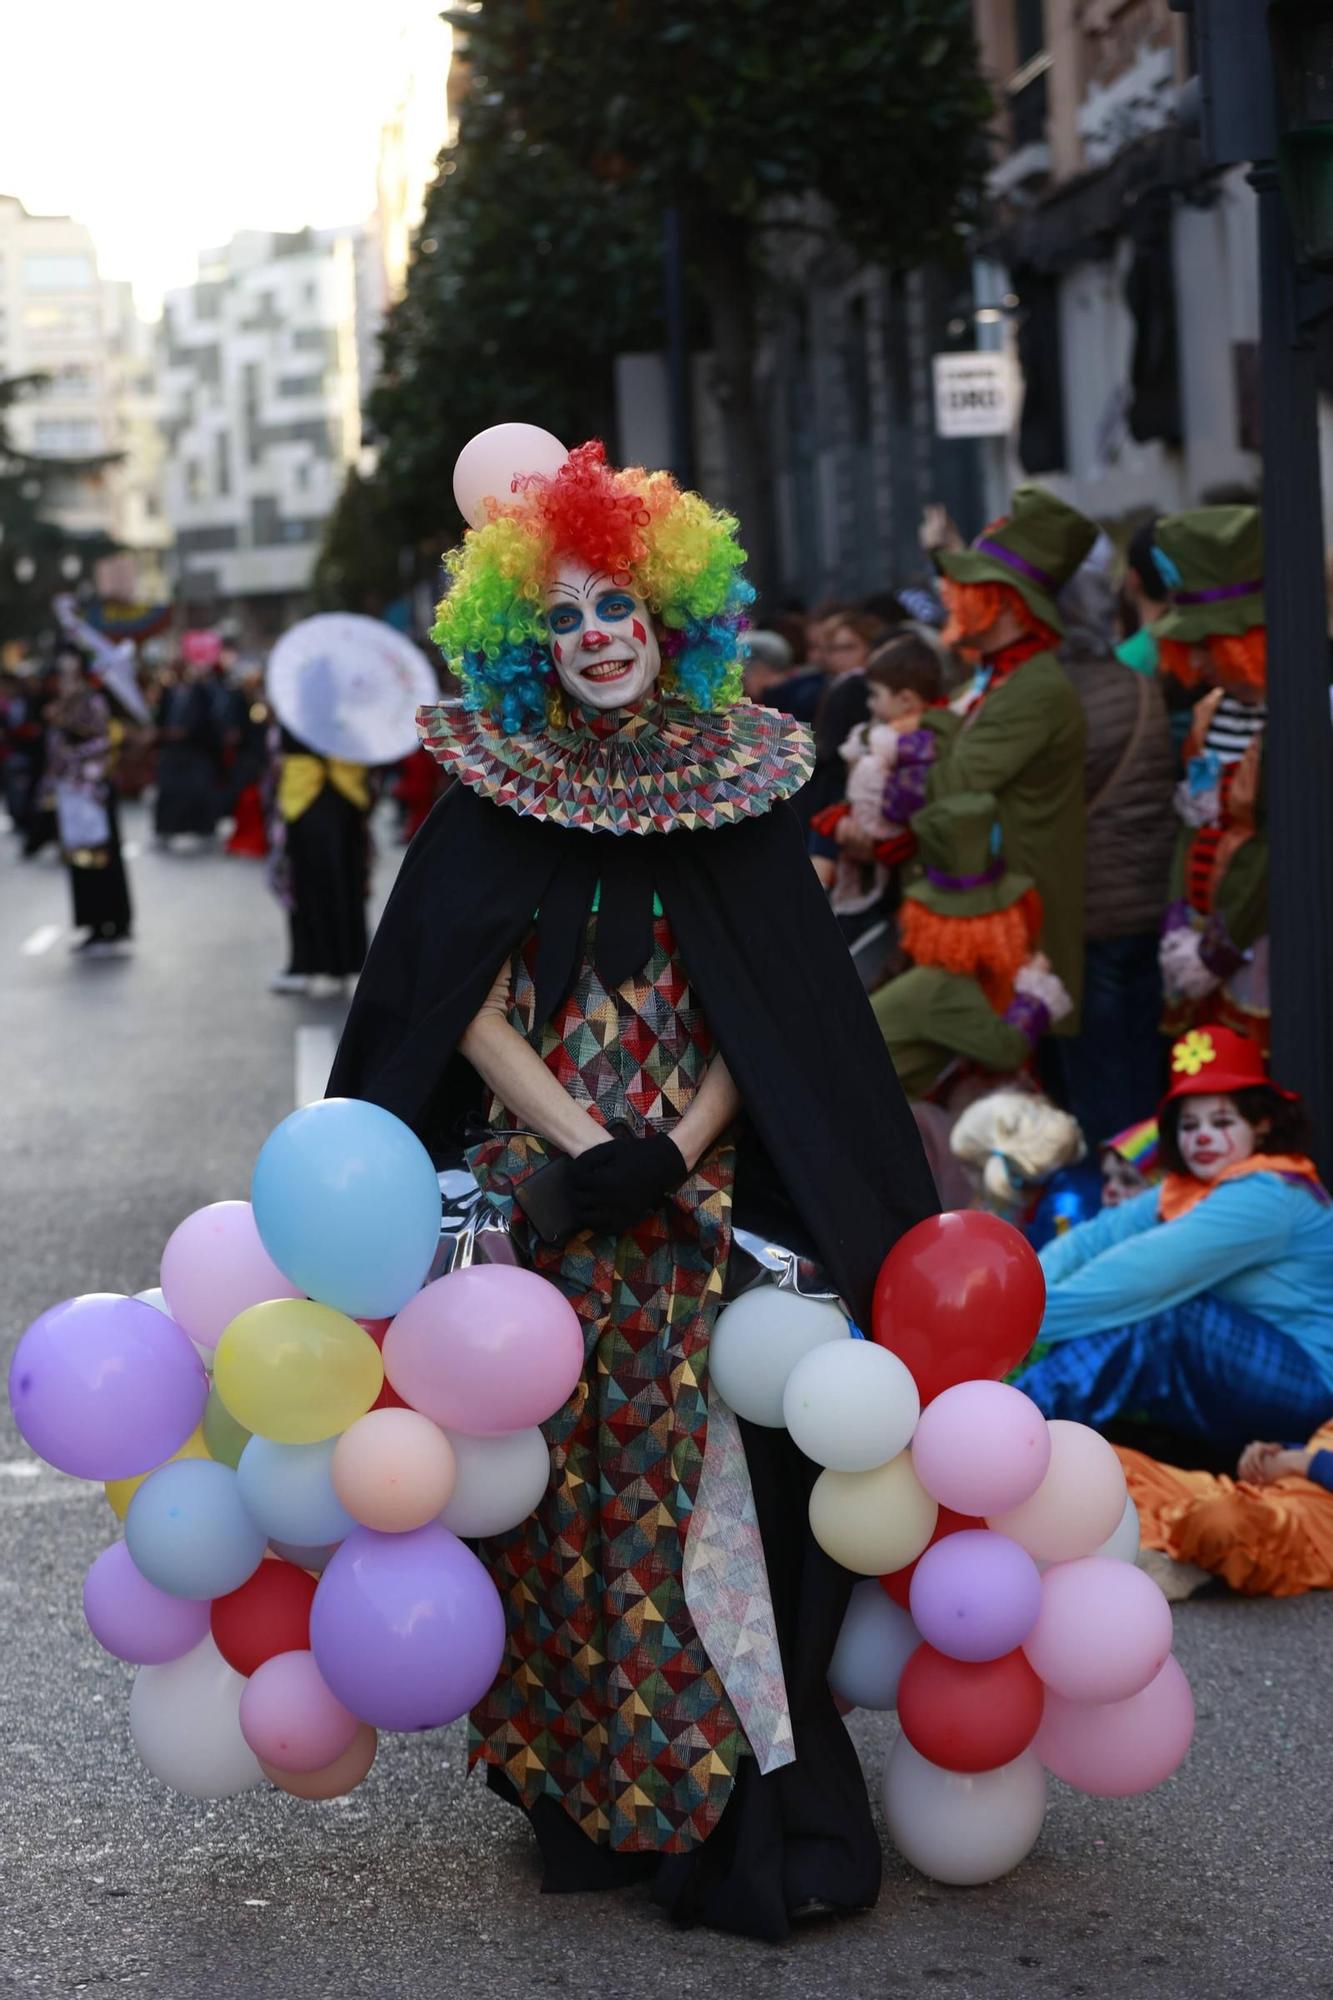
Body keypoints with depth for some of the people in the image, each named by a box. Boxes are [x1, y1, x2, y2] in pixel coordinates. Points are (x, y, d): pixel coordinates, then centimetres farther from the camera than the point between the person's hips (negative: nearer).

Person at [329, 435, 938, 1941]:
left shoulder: (736, 787, 5)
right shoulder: (496, 797, 2)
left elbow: (772, 1018, 3)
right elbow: (475, 1015, -2)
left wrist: (678, 1148, -11)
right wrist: (589, 1144, -14)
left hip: (698, 1199, 0)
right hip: (540, 1195, 0)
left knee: (697, 1470, -3)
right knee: (559, 1478, 1)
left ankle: (728, 1793, 5)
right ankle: (580, 1785, 12)